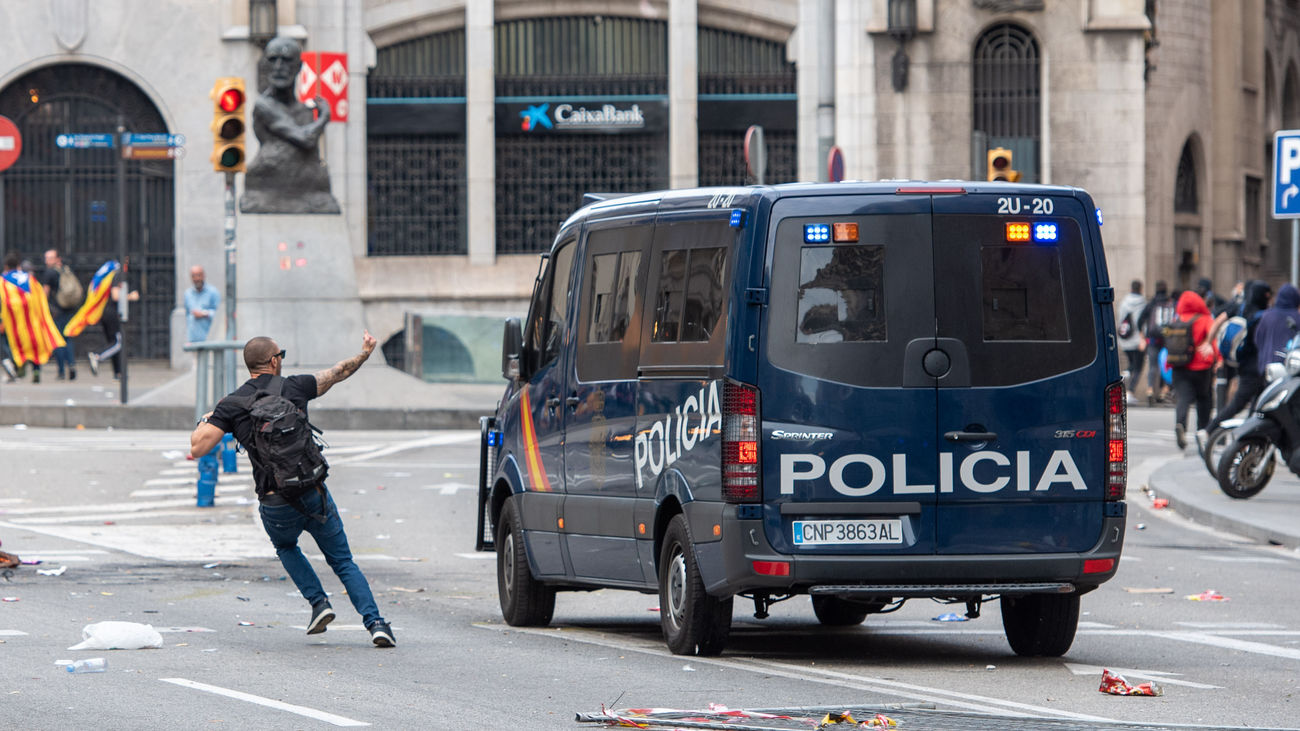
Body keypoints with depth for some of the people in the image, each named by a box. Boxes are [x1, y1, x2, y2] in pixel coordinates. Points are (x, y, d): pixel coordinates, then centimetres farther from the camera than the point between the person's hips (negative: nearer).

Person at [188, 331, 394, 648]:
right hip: (315, 495, 0)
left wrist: (204, 421, 16)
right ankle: (375, 622, -3)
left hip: (275, 507, 0)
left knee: (286, 548, 34)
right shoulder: (294, 388, 3)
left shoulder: (231, 405, -2)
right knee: (343, 561, 14)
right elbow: (338, 373, 20)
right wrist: (365, 353, 39)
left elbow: (197, 448, -6)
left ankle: (319, 602, 16)